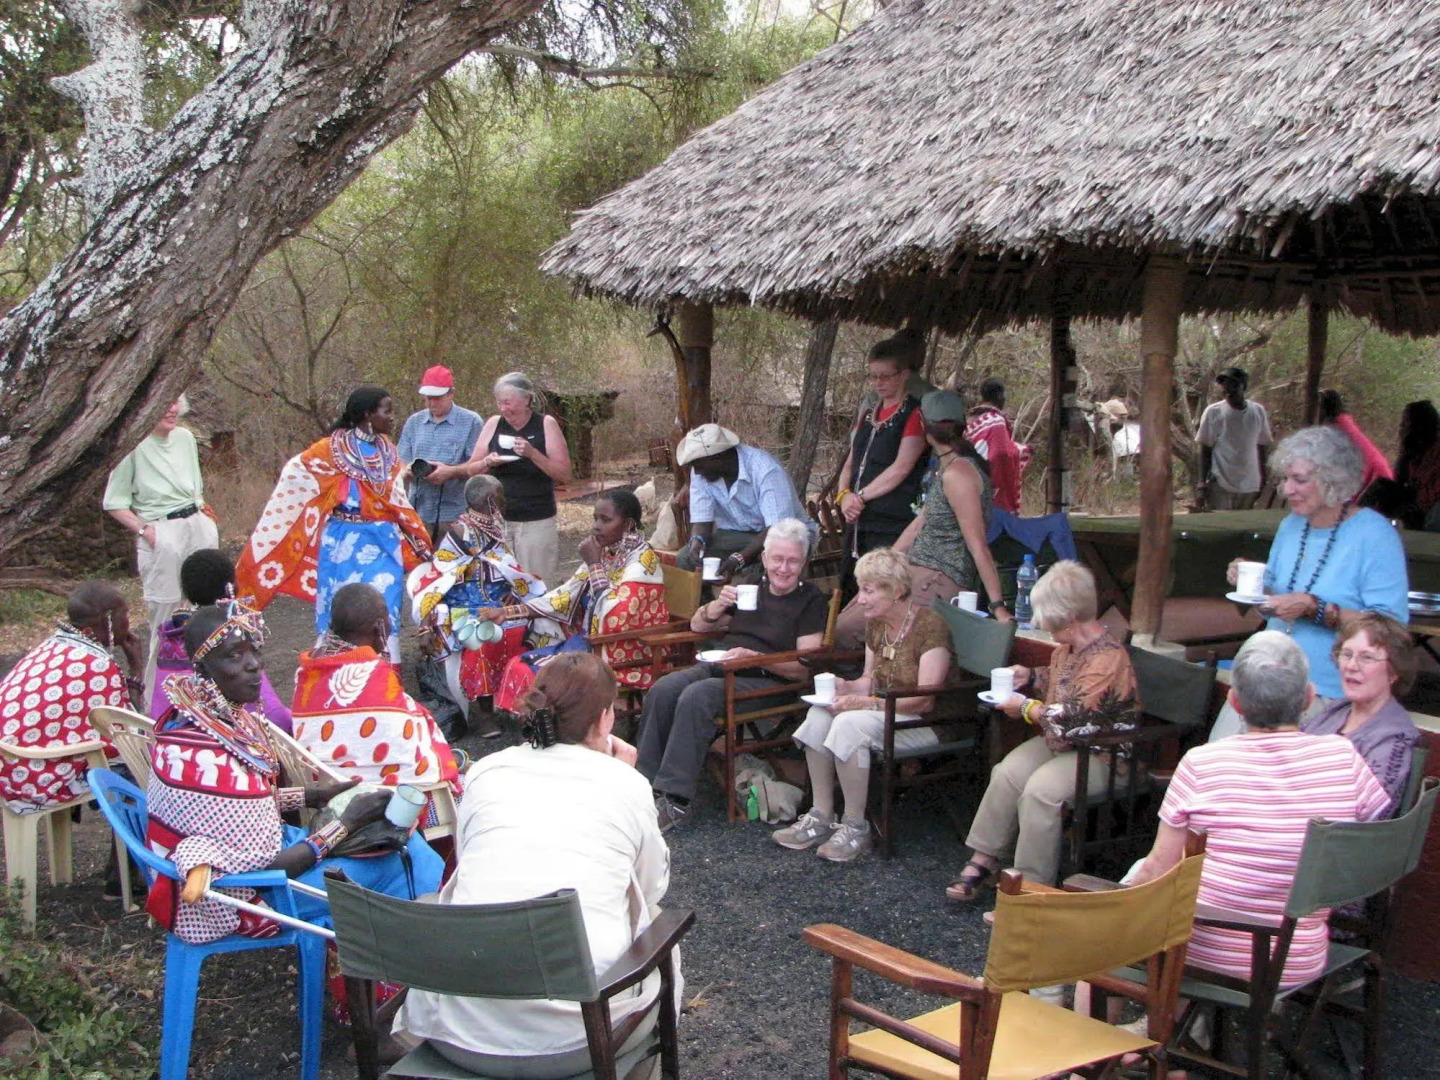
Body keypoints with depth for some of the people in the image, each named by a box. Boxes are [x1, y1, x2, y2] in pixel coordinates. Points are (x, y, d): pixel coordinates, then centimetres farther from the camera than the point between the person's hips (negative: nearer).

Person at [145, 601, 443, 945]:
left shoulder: (221, 715, -4)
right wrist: (346, 824, -17)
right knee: (396, 865, -4)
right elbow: (259, 870, -24)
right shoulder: (206, 761, -31)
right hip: (233, 900, -8)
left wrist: (312, 795, 2)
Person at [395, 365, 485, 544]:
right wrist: (408, 469, -9)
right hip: (418, 511, 4)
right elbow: (400, 462, 15)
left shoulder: (471, 422, 1)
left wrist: (451, 472, -20)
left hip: (454, 514, -4)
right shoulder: (414, 422, 16)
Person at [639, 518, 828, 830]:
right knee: (661, 691, -23)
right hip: (716, 665, 6)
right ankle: (647, 783, -17)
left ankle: (674, 798, -30)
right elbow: (697, 625, 25)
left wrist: (752, 656, -19)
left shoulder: (811, 600, 4)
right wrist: (720, 604, 3)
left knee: (696, 696, -33)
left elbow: (805, 667, -7)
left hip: (767, 680, -6)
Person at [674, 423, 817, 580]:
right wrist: (697, 540, -33)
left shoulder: (766, 470, -28)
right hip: (737, 534, 4)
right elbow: (702, 519, -9)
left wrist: (740, 559, -46)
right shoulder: (699, 474, -10)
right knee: (685, 559, -20)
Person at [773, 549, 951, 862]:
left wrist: (870, 703, -28)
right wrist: (845, 687, -6)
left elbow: (925, 699, -21)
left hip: (928, 723, -8)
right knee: (819, 715, -15)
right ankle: (820, 818, -13)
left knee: (850, 723, -31)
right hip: (887, 713, 8)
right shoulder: (877, 625, 8)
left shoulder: (929, 626, -18)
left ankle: (855, 828, -20)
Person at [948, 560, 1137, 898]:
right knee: (1007, 772, -14)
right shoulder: (1069, 645, 6)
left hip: (1102, 754, -9)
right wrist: (1031, 676, 9)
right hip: (1062, 742, 9)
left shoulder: (1107, 660, -24)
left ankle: (1031, 887, -19)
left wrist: (1025, 707, -12)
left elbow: (1069, 720, -27)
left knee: (1039, 790, -29)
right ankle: (984, 858, -7)